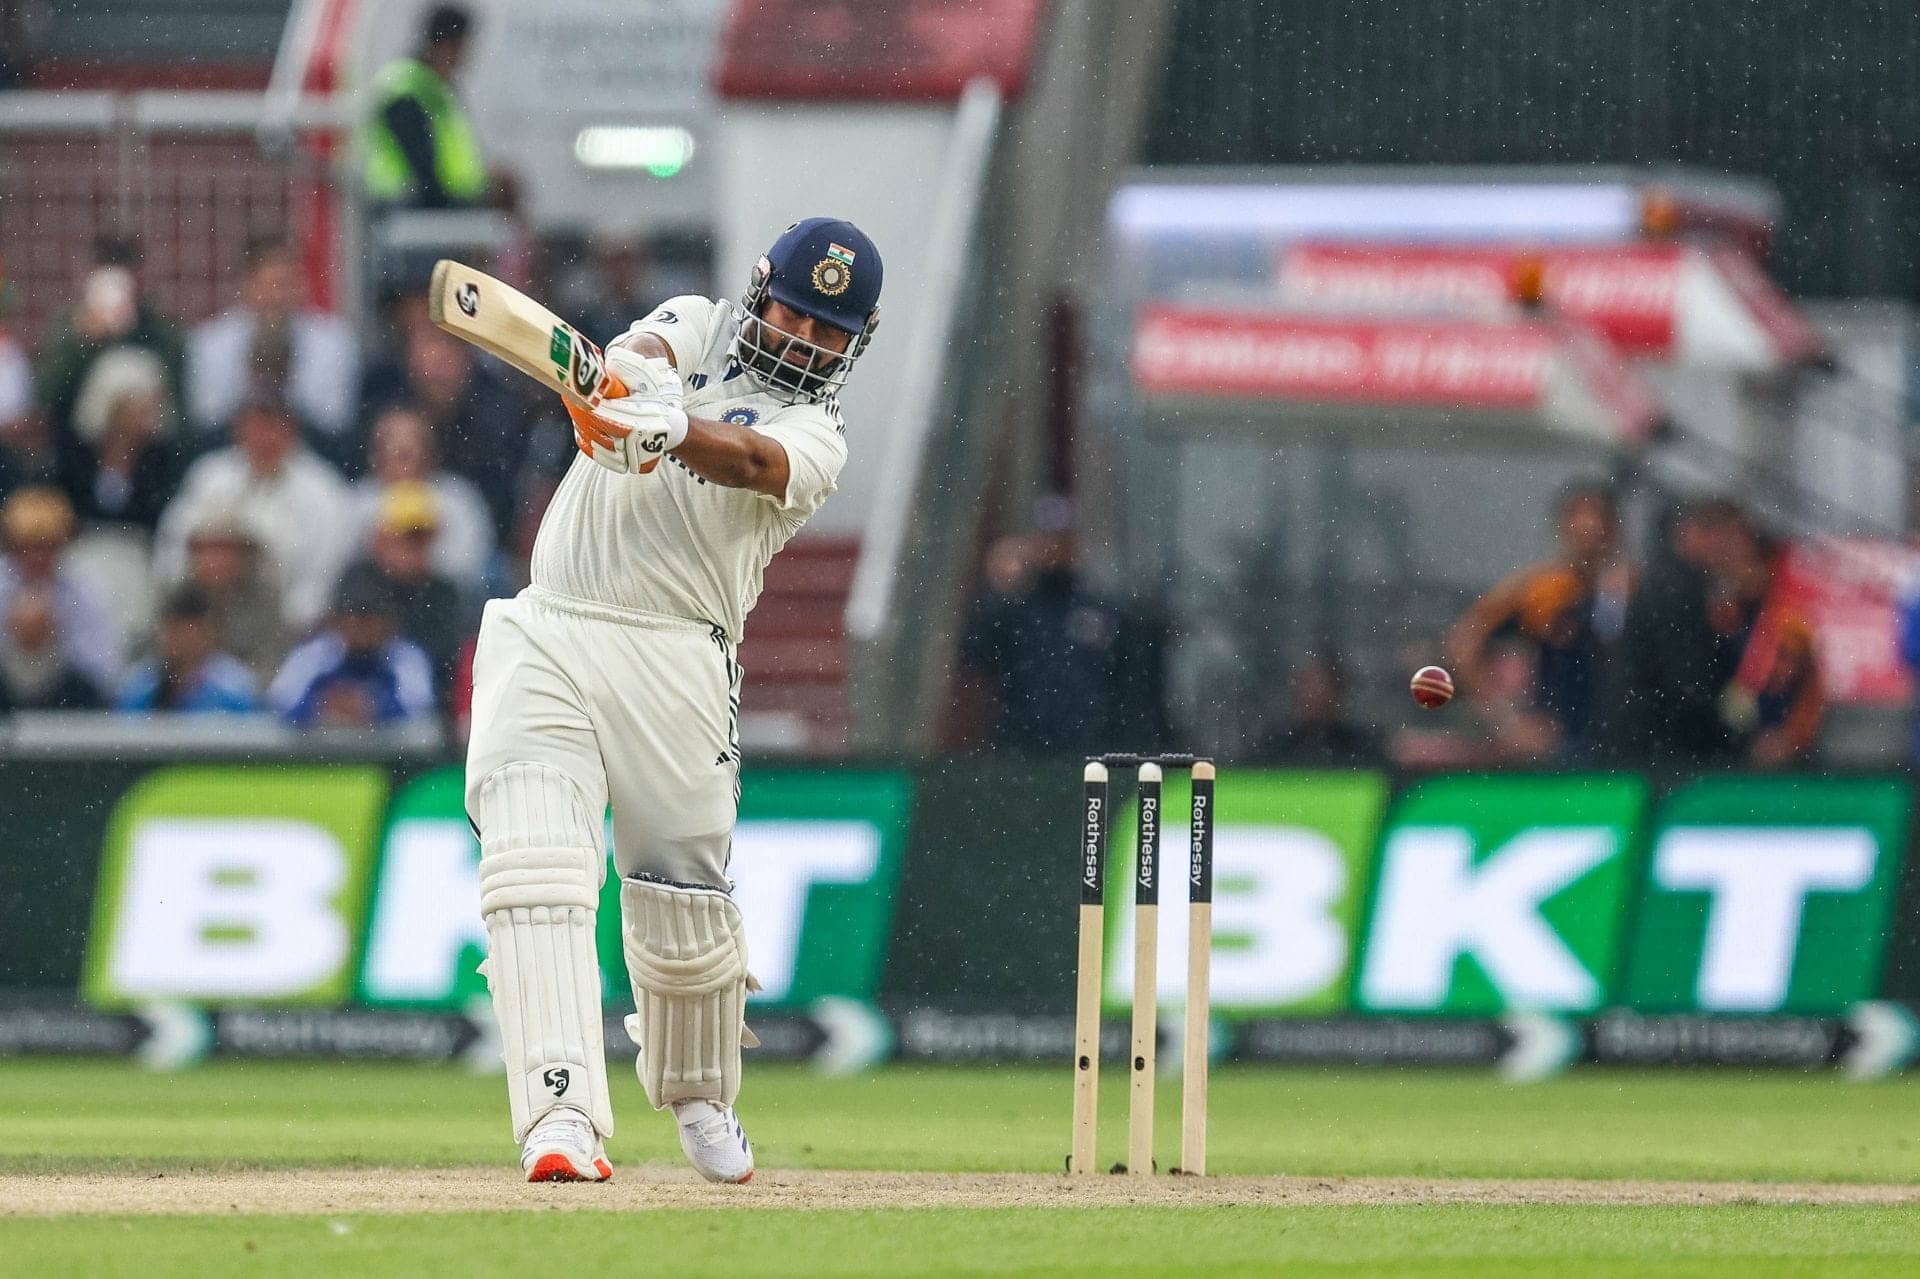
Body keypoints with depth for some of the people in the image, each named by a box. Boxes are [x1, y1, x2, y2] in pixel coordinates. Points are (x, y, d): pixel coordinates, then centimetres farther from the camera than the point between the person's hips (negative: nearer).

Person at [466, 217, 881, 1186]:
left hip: (674, 662, -1)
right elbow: (639, 354, -8)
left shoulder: (816, 440, 4)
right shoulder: (697, 326, 16)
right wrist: (642, 382, -33)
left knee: (682, 907, 3)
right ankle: (561, 1118, -25)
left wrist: (671, 429, -41)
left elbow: (750, 459, -19)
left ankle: (698, 1097, 32)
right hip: (546, 637, 1)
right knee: (534, 875, -16)